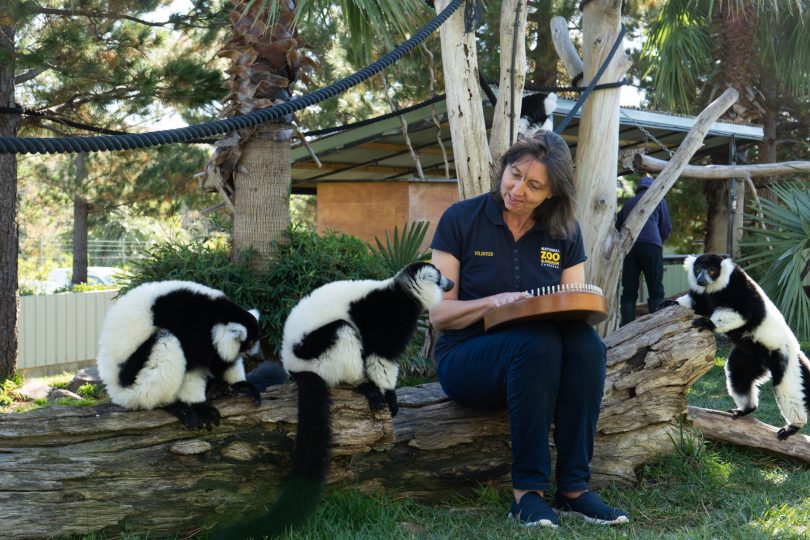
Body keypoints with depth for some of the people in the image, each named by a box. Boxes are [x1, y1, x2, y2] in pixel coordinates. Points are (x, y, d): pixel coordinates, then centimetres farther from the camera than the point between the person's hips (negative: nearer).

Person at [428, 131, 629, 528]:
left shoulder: (564, 234, 5)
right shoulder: (461, 220, -4)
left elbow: (578, 307, 5)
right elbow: (438, 313, -6)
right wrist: (493, 302, -24)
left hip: (539, 362, 3)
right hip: (467, 358, -3)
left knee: (586, 342, -30)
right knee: (539, 341, -34)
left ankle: (573, 488, -27)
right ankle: (527, 491, -31)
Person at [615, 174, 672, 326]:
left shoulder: (628, 203, 26)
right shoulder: (658, 200, 17)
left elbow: (617, 226, 26)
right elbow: (667, 227, 14)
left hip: (628, 246, 3)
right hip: (651, 245, -3)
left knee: (629, 290, 3)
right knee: (656, 289, -3)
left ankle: (626, 325, -2)